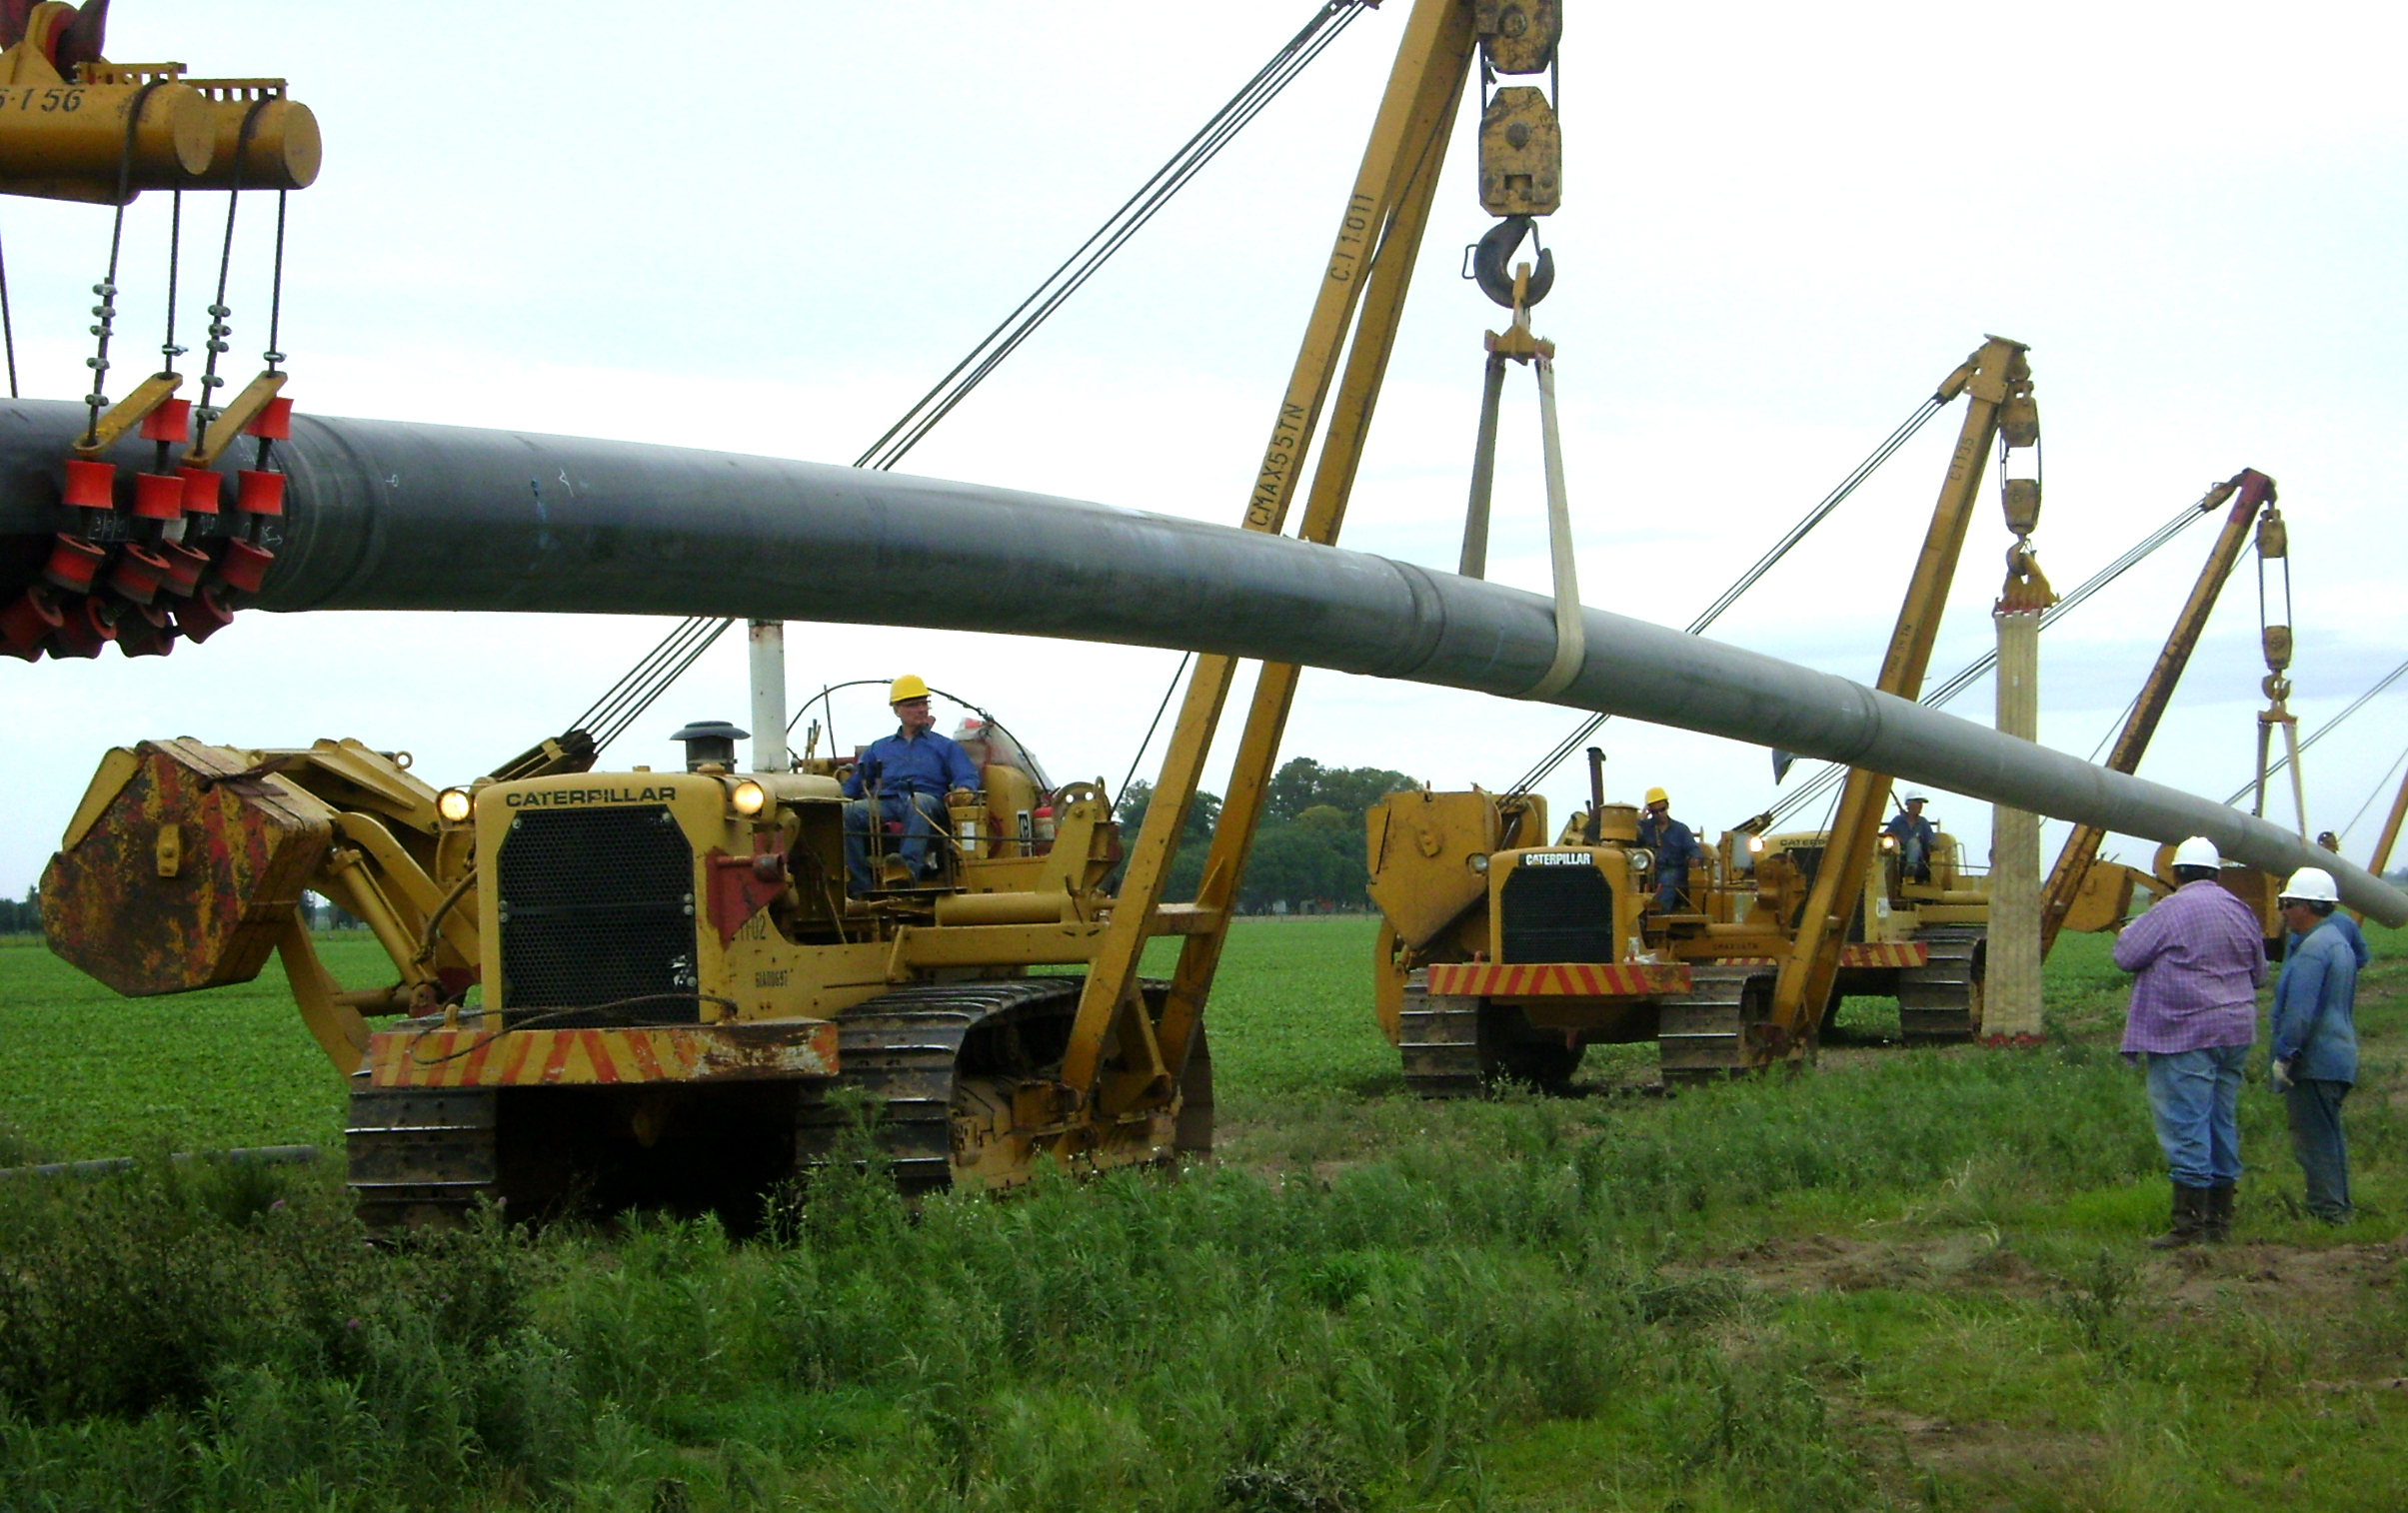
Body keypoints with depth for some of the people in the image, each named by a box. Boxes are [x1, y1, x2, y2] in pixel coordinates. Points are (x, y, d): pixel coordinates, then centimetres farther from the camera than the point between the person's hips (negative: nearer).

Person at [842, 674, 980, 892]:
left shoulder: (945, 746, 26)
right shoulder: (879, 748, 32)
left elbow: (967, 778, 11)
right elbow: (852, 785, 25)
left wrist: (962, 790, -14)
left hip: (927, 801, -2)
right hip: (883, 803, 2)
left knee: (917, 802, -40)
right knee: (847, 813, -30)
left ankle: (909, 870, -56)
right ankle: (862, 887, -35)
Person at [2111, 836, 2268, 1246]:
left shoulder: (2174, 909, -12)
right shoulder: (2240, 911, 10)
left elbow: (2127, 955, -10)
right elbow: (2258, 974, 19)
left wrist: (2131, 929, 10)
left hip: (2186, 1034, -7)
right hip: (2234, 1033, 7)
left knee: (2185, 1125, -7)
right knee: (2222, 1124, 13)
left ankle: (2189, 1222, -9)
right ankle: (2220, 1217, 18)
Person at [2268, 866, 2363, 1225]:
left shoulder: (2312, 949, -18)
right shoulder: (2340, 937, 12)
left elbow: (2300, 1011, -22)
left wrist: (2284, 1054, -16)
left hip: (2314, 1060, -10)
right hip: (2339, 1056, 10)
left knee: (2313, 1138, -6)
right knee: (2329, 1136, 17)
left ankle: (2327, 1211, -6)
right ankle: (2338, 1208, 22)